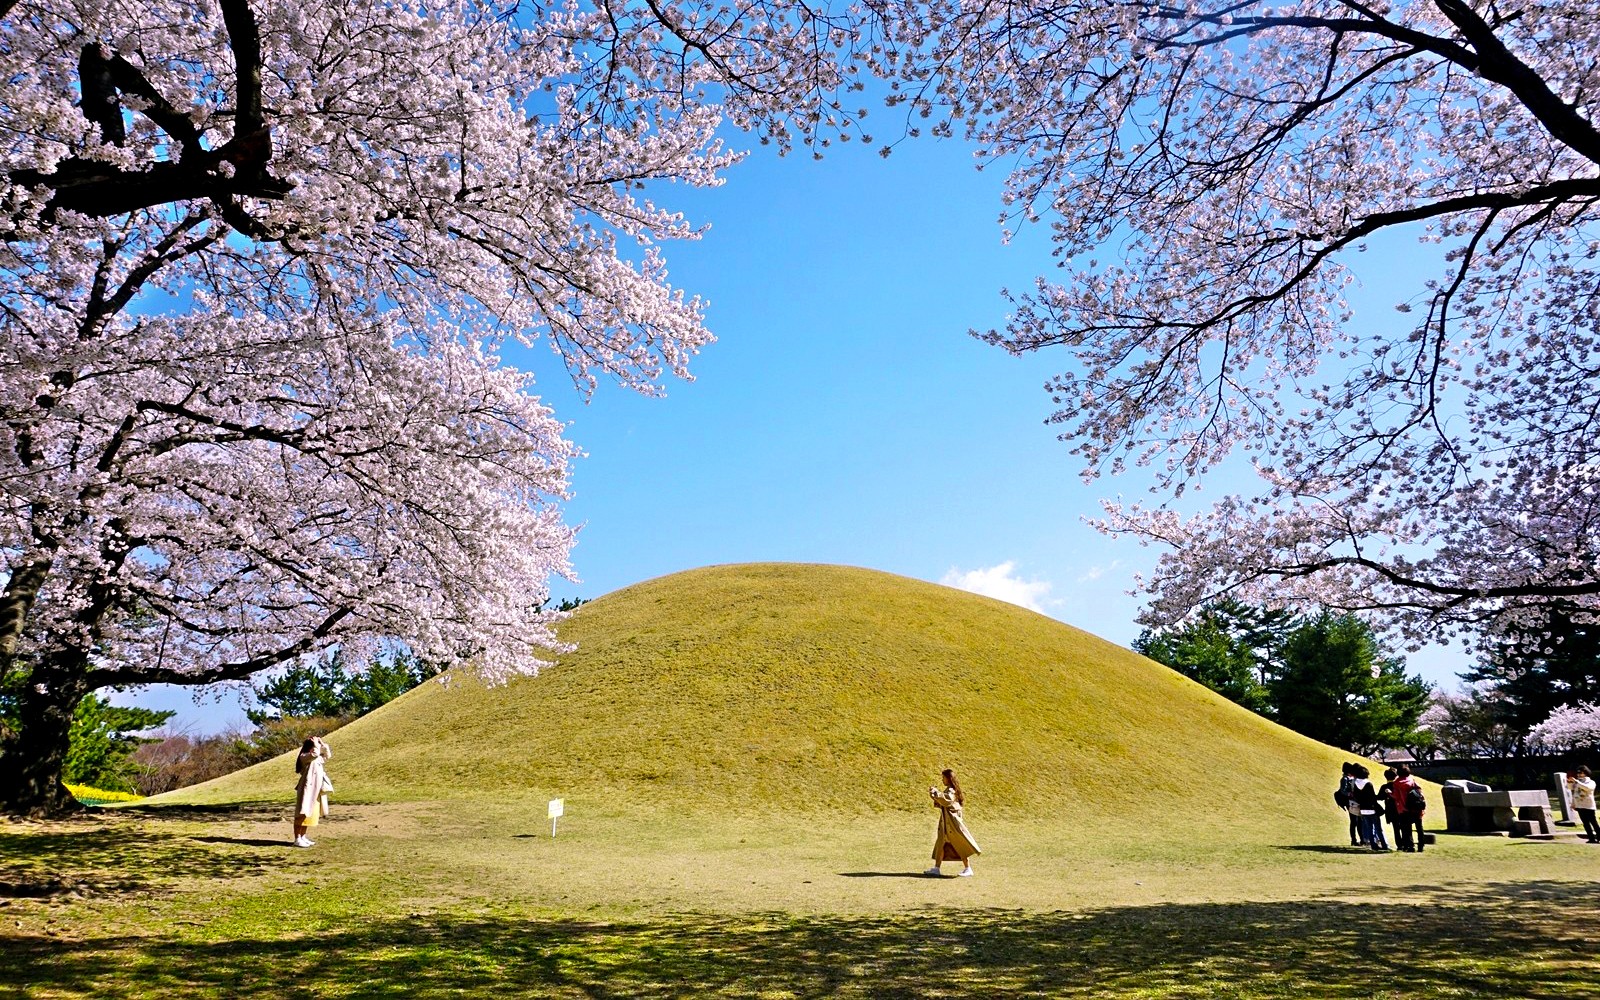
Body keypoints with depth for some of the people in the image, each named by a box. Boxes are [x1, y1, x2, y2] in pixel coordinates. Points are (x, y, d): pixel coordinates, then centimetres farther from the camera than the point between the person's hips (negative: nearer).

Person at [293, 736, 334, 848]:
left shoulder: (318, 758, 15)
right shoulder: (304, 756, -11)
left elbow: (328, 755, 22)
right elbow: (315, 754, -30)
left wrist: (322, 744, 13)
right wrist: (316, 744, -14)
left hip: (316, 790, 9)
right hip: (307, 789, -9)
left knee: (311, 814, 12)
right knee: (302, 814, -7)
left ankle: (303, 837, 19)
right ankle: (297, 839, -4)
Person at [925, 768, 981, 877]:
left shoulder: (951, 790, -14)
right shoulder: (947, 790, 15)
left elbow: (947, 801, -32)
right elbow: (941, 803, 20)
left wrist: (937, 793, -25)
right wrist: (934, 795, 5)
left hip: (952, 821, -10)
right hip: (945, 821, 10)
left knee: (961, 844, -4)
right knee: (941, 844, 8)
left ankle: (968, 869, 1)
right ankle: (936, 868, 10)